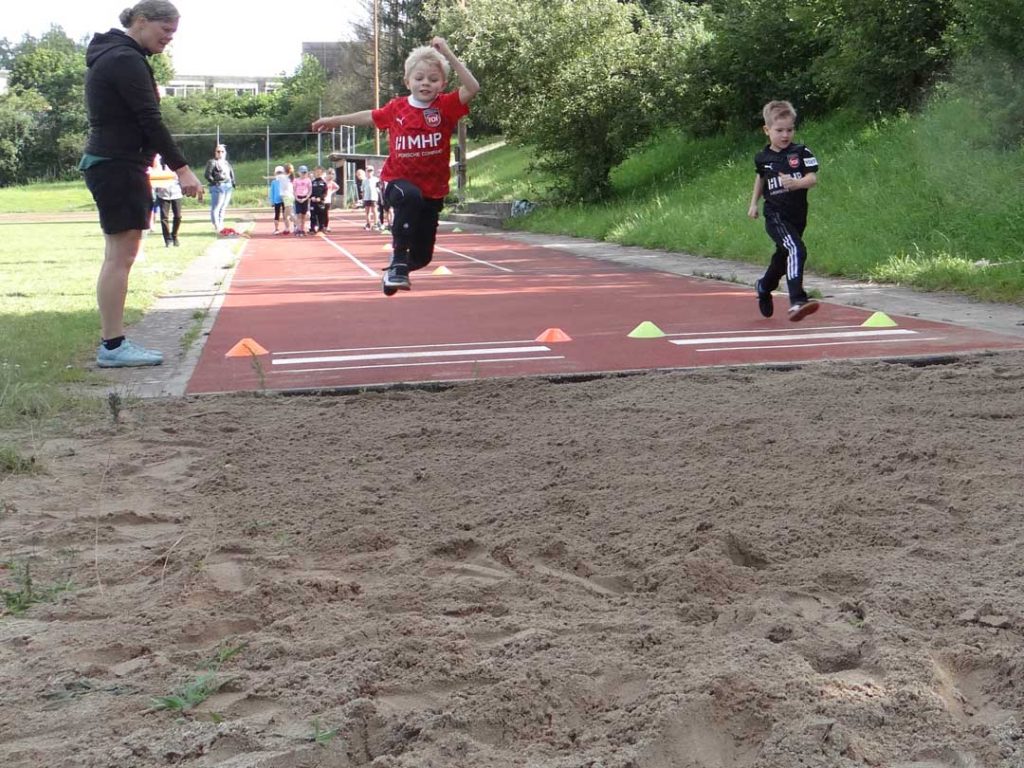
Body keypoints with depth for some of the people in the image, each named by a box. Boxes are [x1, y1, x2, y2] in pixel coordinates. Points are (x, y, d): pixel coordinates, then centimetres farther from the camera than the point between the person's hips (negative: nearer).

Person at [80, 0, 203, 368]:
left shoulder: (111, 56, 18)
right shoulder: (125, 60, -14)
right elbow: (150, 119, -18)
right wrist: (181, 168, -18)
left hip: (108, 163, 11)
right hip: (119, 166, -11)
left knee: (117, 256, 11)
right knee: (121, 256, -9)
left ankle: (111, 343, 15)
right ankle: (113, 345, -6)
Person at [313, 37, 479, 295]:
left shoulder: (446, 106, -6)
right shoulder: (396, 108, 0)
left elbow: (472, 87, -22)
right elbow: (370, 116, 20)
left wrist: (448, 55, -26)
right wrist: (336, 120, 28)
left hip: (433, 190, 1)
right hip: (400, 181, -1)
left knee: (422, 256, 9)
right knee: (411, 197, -40)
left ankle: (395, 271, 43)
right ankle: (398, 261, -30)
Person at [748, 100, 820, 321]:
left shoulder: (802, 153, -2)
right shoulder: (762, 157, 2)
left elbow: (813, 178, -10)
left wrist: (796, 183, -30)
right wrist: (754, 203, 22)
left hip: (797, 216, 3)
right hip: (775, 215, -2)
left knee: (783, 257, 19)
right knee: (796, 250, -26)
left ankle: (764, 287, 50)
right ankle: (797, 301, -33)